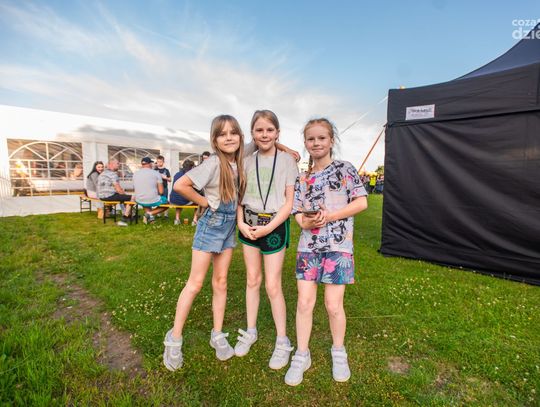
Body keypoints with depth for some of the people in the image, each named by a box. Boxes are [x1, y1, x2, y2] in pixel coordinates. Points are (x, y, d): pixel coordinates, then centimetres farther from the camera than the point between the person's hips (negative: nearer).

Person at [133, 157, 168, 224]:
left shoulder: (135, 174, 5)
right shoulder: (156, 173, -6)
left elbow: (135, 189, 17)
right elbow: (161, 192, -8)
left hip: (139, 201, 5)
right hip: (153, 200, -4)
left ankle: (149, 215, 16)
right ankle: (150, 213, 1)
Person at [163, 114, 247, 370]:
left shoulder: (238, 162, 1)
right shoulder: (214, 162, -17)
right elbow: (180, 185, -22)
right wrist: (205, 203, -14)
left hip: (230, 225, 6)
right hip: (211, 224, -5)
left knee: (220, 282, 12)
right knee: (196, 283, 1)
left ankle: (217, 335, 26)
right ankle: (174, 338, 19)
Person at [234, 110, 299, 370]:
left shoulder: (287, 160, -5)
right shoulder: (247, 161, 6)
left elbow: (290, 202, -7)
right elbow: (240, 197, 8)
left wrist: (269, 227, -15)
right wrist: (241, 223, -7)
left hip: (275, 226, -4)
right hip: (248, 225, 4)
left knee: (272, 285, 0)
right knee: (252, 280, 14)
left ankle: (282, 341, 20)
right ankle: (250, 331, 33)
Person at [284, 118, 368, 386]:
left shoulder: (345, 169, 1)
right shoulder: (302, 179, 11)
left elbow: (361, 202, -5)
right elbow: (298, 213, 9)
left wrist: (330, 216, -15)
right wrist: (306, 221, -14)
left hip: (338, 245, -3)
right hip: (308, 245, 3)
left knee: (333, 305, 4)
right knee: (304, 302, 4)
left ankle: (338, 352, 32)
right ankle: (302, 356, 25)